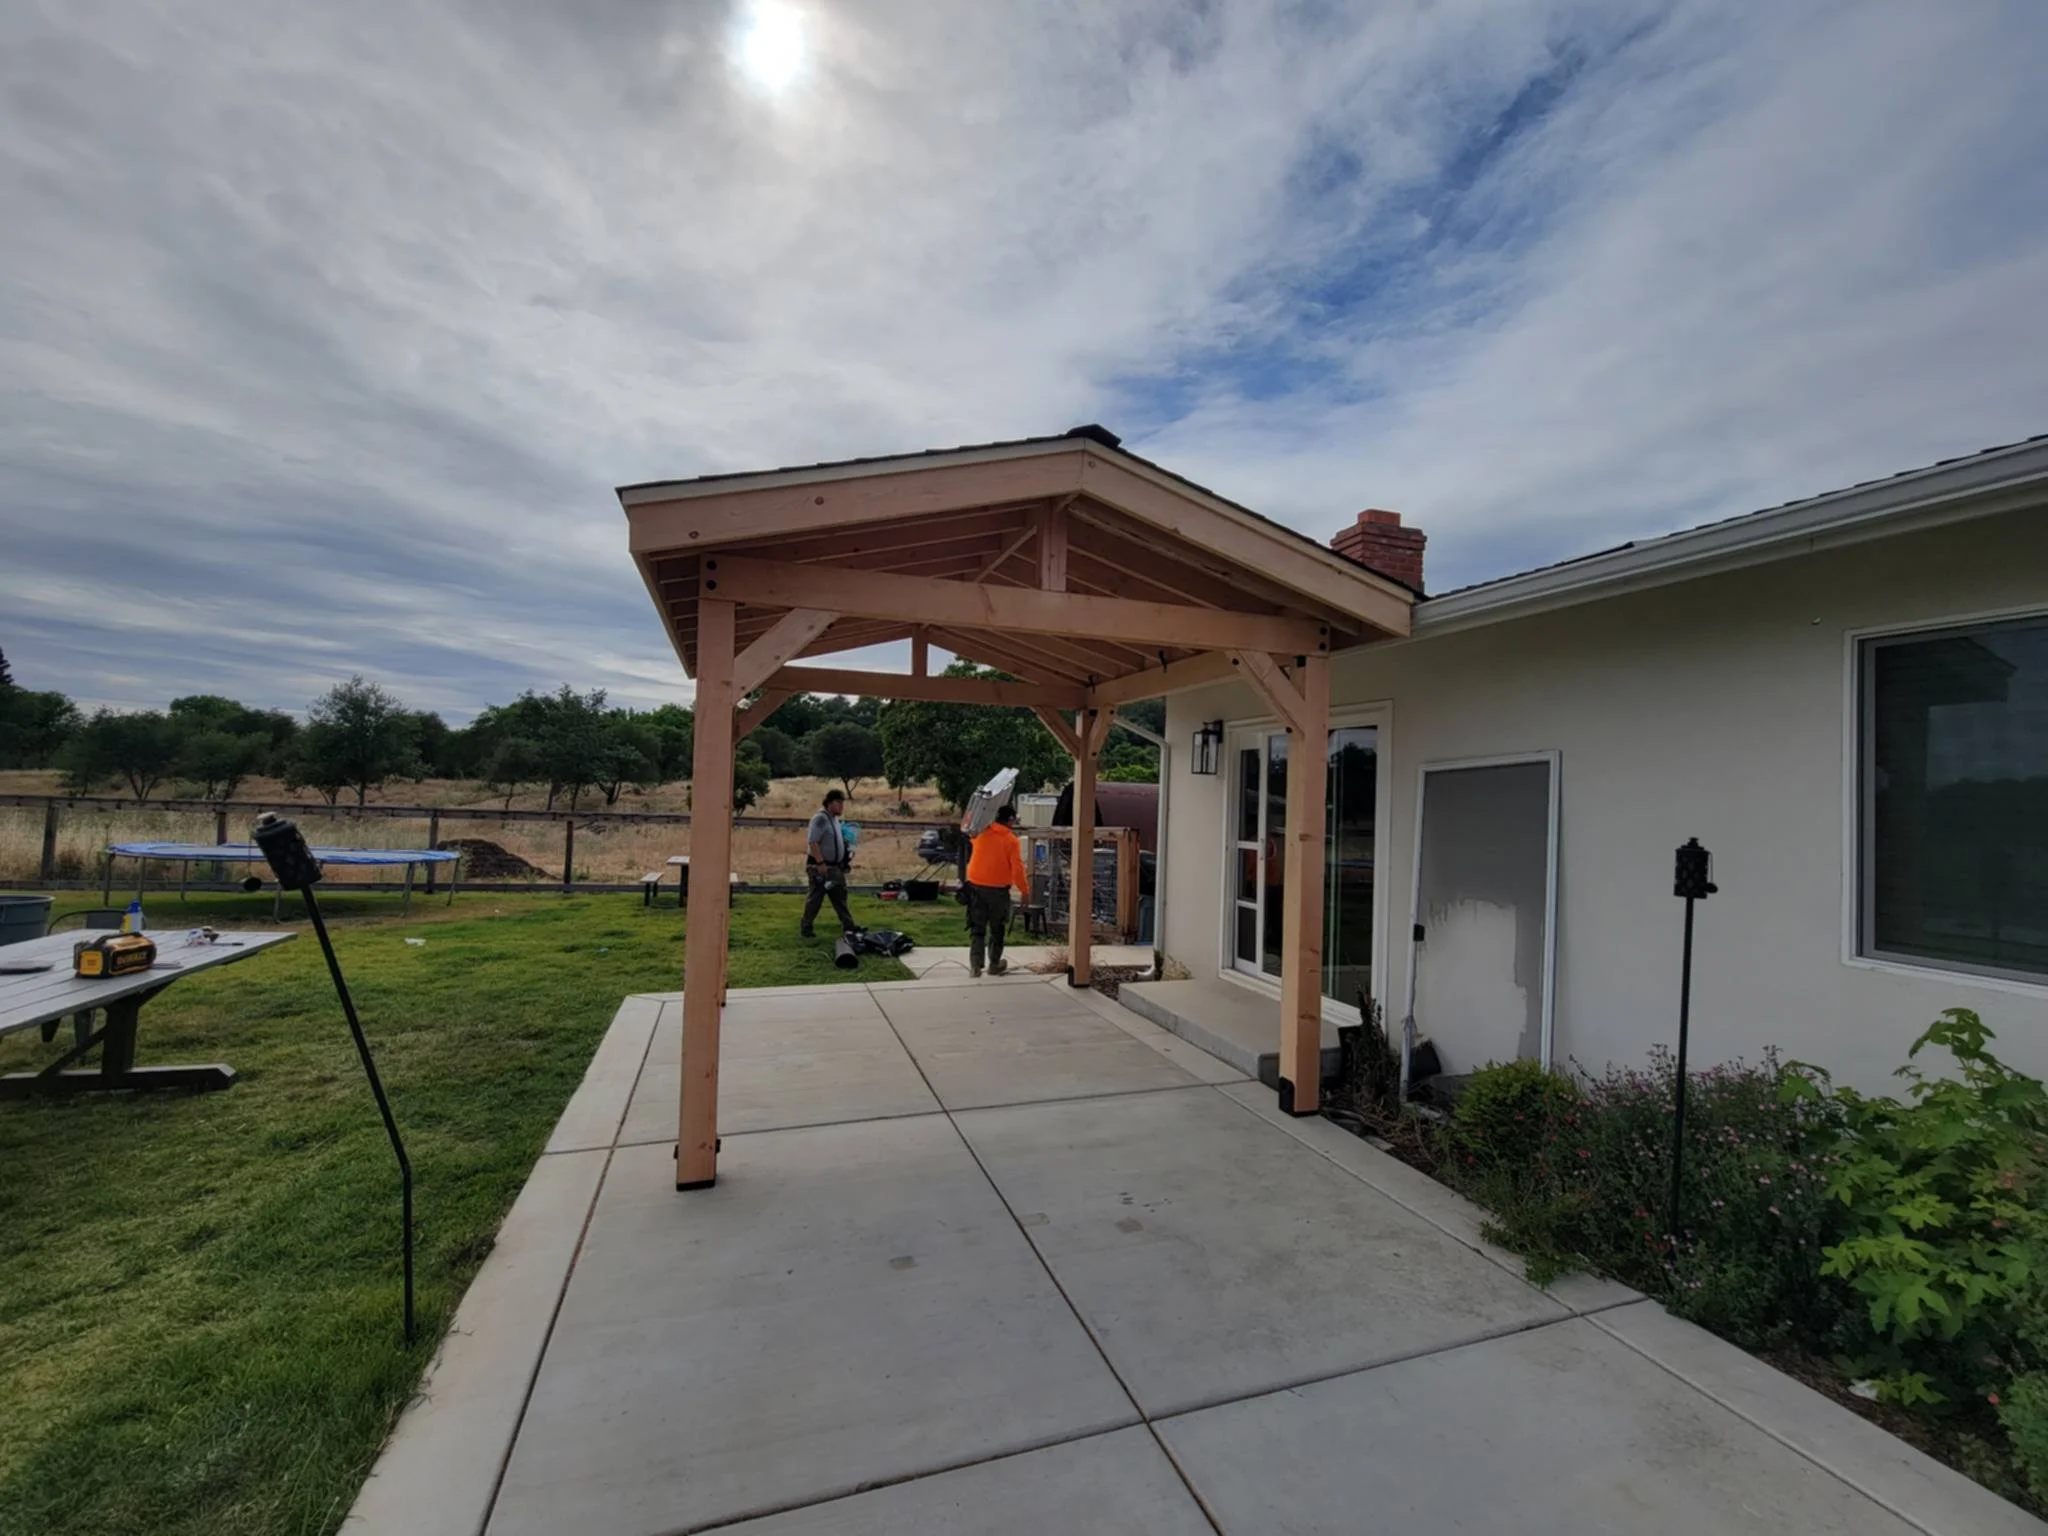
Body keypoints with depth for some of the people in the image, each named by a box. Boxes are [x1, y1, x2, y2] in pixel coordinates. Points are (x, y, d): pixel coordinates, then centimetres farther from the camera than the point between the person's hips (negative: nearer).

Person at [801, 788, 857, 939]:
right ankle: (805, 927, 12)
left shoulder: (834, 819, 12)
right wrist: (820, 863, -27)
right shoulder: (820, 819, -16)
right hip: (820, 867, -9)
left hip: (835, 867, 9)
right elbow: (812, 842, -24)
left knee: (839, 898, 12)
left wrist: (846, 860, 19)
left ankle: (848, 926, 17)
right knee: (816, 898, -1)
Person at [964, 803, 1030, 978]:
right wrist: (1025, 890, -2)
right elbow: (1017, 869, -14)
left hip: (976, 886, 3)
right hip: (998, 889, -3)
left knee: (977, 928, 10)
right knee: (997, 929, 14)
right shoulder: (1011, 840, -12)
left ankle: (975, 966, 5)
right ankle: (994, 965, 23)